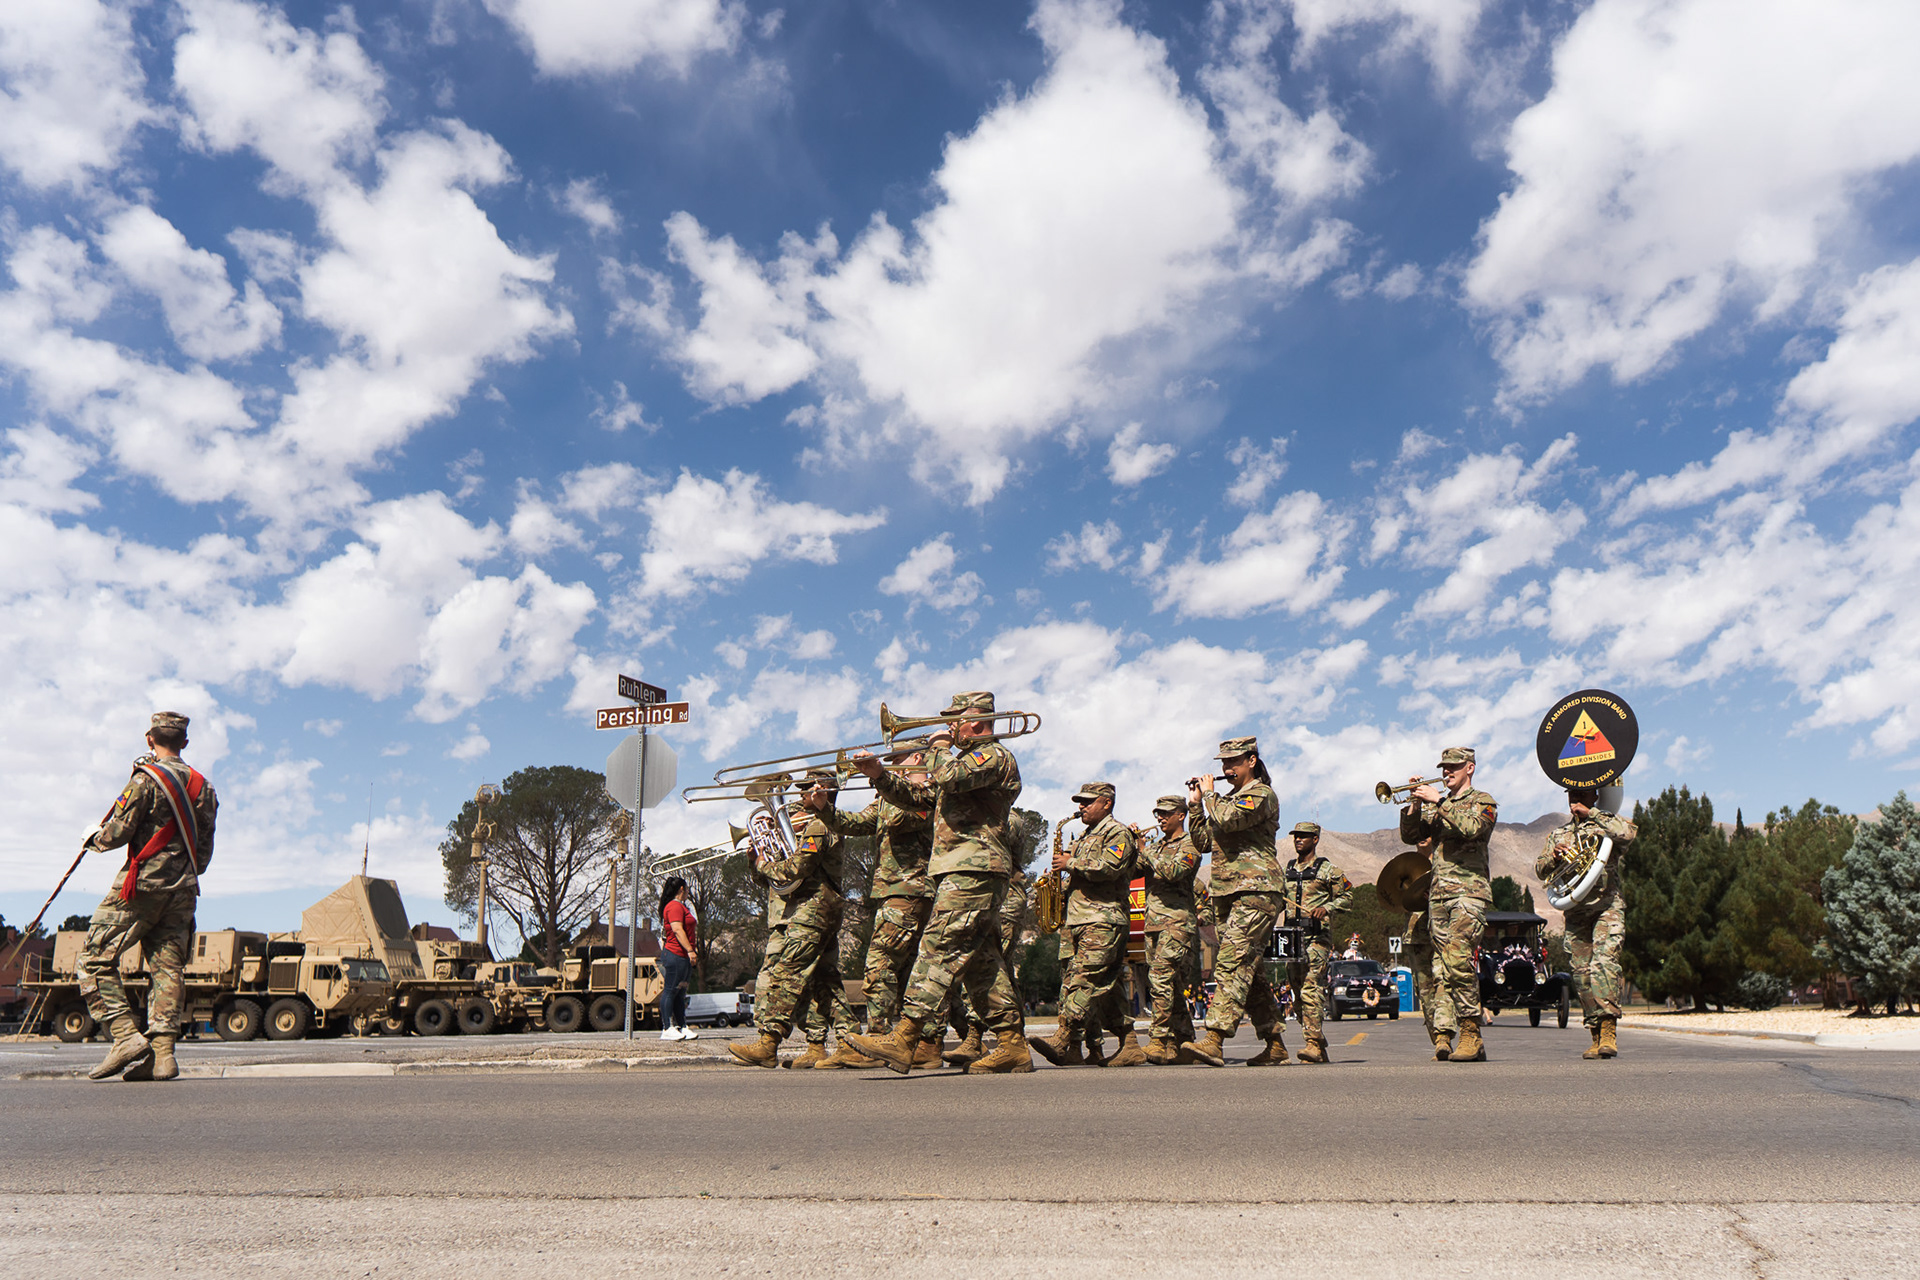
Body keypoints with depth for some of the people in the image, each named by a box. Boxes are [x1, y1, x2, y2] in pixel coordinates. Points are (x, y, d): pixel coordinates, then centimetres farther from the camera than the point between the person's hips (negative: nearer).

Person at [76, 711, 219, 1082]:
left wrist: (94, 836, 12)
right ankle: (162, 1053, -2)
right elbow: (205, 849, 15)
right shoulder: (203, 786, 13)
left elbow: (117, 834, -9)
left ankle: (126, 1036, -10)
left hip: (142, 884, -6)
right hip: (183, 890, 6)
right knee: (167, 968, 4)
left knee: (95, 960, 2)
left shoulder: (146, 778, -7)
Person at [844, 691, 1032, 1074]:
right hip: (963, 871, 10)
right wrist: (878, 774, 10)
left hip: (973, 870, -10)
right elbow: (918, 796, 24)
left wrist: (939, 748, -3)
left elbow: (949, 778, -24)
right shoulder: (966, 759, 28)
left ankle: (904, 1039, -18)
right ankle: (1013, 1044, 10)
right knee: (981, 960, 8)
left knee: (939, 948, -14)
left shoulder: (995, 755, -5)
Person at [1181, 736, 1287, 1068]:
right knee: (1251, 971, 10)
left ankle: (1214, 1040, -27)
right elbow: (1204, 839, 23)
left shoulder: (1261, 794, -4)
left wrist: (1209, 794, -3)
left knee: (1231, 962, -19)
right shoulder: (1230, 799, 24)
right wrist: (1195, 804, 13)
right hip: (1228, 894, 9)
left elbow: (1226, 819, -20)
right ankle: (1274, 1045, 15)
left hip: (1255, 893, -9)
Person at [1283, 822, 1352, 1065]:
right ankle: (1320, 1049, 15)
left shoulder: (1327, 869, 2)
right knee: (1298, 993, 6)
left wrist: (1327, 908, -11)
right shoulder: (1288, 870, 18)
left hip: (1316, 937, -6)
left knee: (1310, 990, -16)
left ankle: (1314, 1045, -16)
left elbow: (1347, 895, 4)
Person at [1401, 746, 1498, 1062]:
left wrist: (1438, 802, -14)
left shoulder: (1482, 801, 6)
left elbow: (1472, 828, -15)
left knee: (1458, 959, -20)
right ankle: (1442, 1035, 0)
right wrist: (1415, 804, 0)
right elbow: (1410, 836, 12)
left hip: (1469, 890, -6)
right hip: (1438, 893, 6)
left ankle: (1471, 1035, -15)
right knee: (1441, 969, 1)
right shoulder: (1435, 805, 23)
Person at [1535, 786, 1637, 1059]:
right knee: (1582, 973, 1)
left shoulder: (1607, 826, 8)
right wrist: (1554, 856, -6)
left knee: (1603, 962, -22)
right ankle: (1597, 1037, 7)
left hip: (1607, 907, -4)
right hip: (1575, 912, 4)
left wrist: (1591, 813, -10)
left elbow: (1628, 833, -16)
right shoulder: (1557, 835, 21)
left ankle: (1609, 1031, -24)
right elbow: (1540, 870, 15)